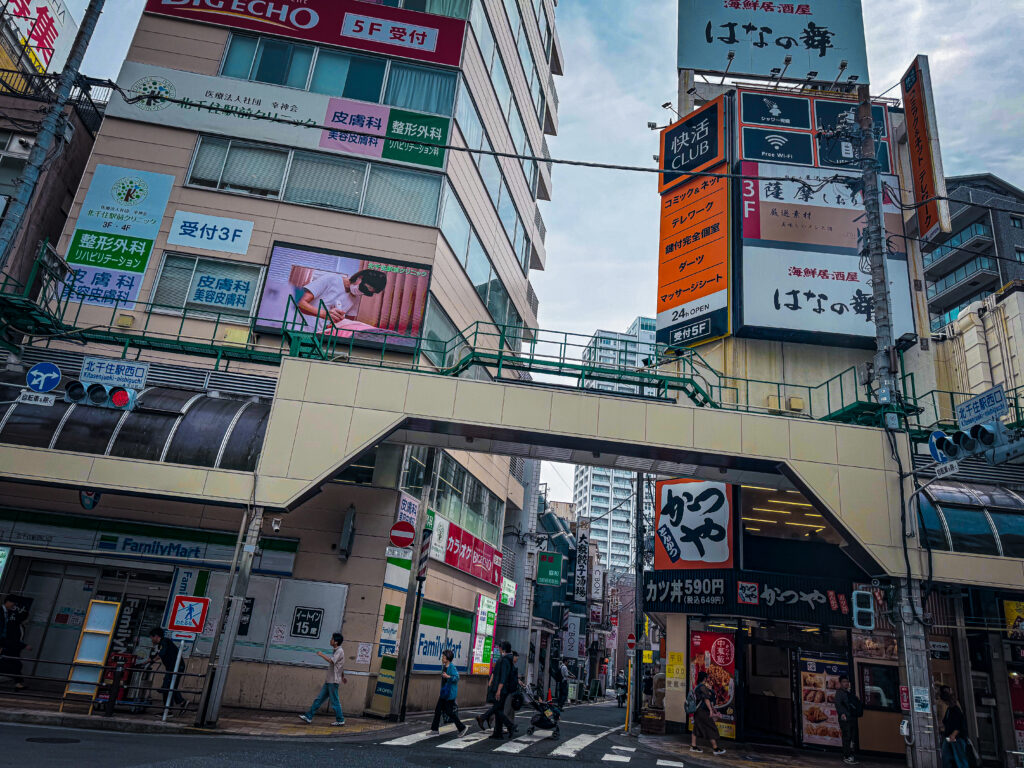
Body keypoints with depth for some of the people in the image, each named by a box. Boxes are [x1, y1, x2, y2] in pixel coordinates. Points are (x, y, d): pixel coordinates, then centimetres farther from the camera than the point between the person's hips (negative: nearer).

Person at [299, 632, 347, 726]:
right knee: (319, 699, 9)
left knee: (335, 701, -3)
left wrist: (321, 654, -17)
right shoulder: (337, 651, 17)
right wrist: (343, 676, 36)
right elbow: (341, 666, 27)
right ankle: (309, 717, 13)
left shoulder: (339, 651, -14)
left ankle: (340, 720, 6)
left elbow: (331, 661, -29)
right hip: (329, 680, 9)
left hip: (333, 681, -9)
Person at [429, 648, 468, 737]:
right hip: (444, 693, 9)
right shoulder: (444, 666, 11)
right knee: (437, 709, 7)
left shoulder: (452, 667, -16)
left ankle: (462, 728, 8)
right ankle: (435, 730, 14)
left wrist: (448, 676, -38)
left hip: (450, 694, -9)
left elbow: (456, 677, -23)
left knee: (449, 712, -4)